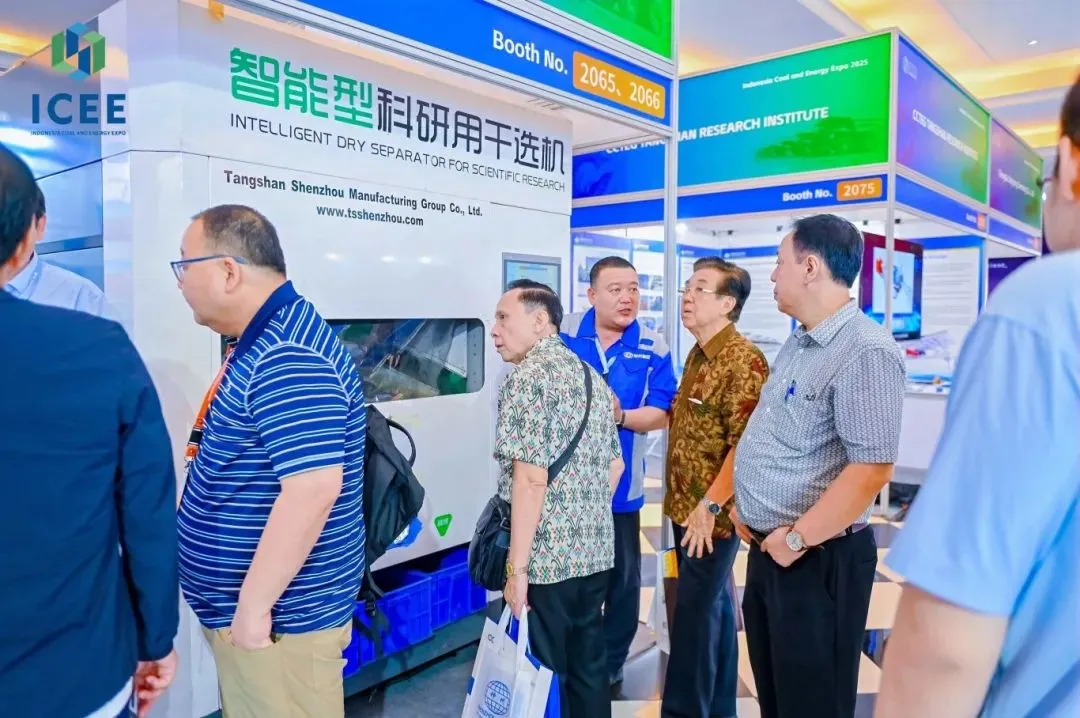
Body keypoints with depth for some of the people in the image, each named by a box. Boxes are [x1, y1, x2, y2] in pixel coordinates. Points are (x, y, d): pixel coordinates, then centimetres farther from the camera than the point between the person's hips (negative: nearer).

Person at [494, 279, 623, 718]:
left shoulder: (528, 375, -13)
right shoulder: (591, 377, 12)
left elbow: (531, 480, -20)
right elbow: (615, 464, 18)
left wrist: (516, 568, -16)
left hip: (545, 559, -8)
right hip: (595, 553, 8)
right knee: (588, 669, 18)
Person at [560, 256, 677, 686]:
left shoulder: (653, 349, -6)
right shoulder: (564, 333, -4)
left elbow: (662, 414, -9)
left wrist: (620, 416, -25)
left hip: (619, 481, 0)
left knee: (622, 574, 13)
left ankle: (611, 661, 35)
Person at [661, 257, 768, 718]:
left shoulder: (743, 360, -18)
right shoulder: (697, 354, 10)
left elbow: (746, 443, -22)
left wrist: (710, 506, -22)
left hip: (714, 514, -9)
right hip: (687, 507, 9)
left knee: (693, 616, 0)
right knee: (714, 607, 19)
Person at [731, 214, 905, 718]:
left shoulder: (865, 351, -22)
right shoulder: (798, 344, 10)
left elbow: (872, 469, -27)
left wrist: (797, 538, -20)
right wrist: (742, 504, 12)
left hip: (816, 559, -9)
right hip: (767, 549, 9)